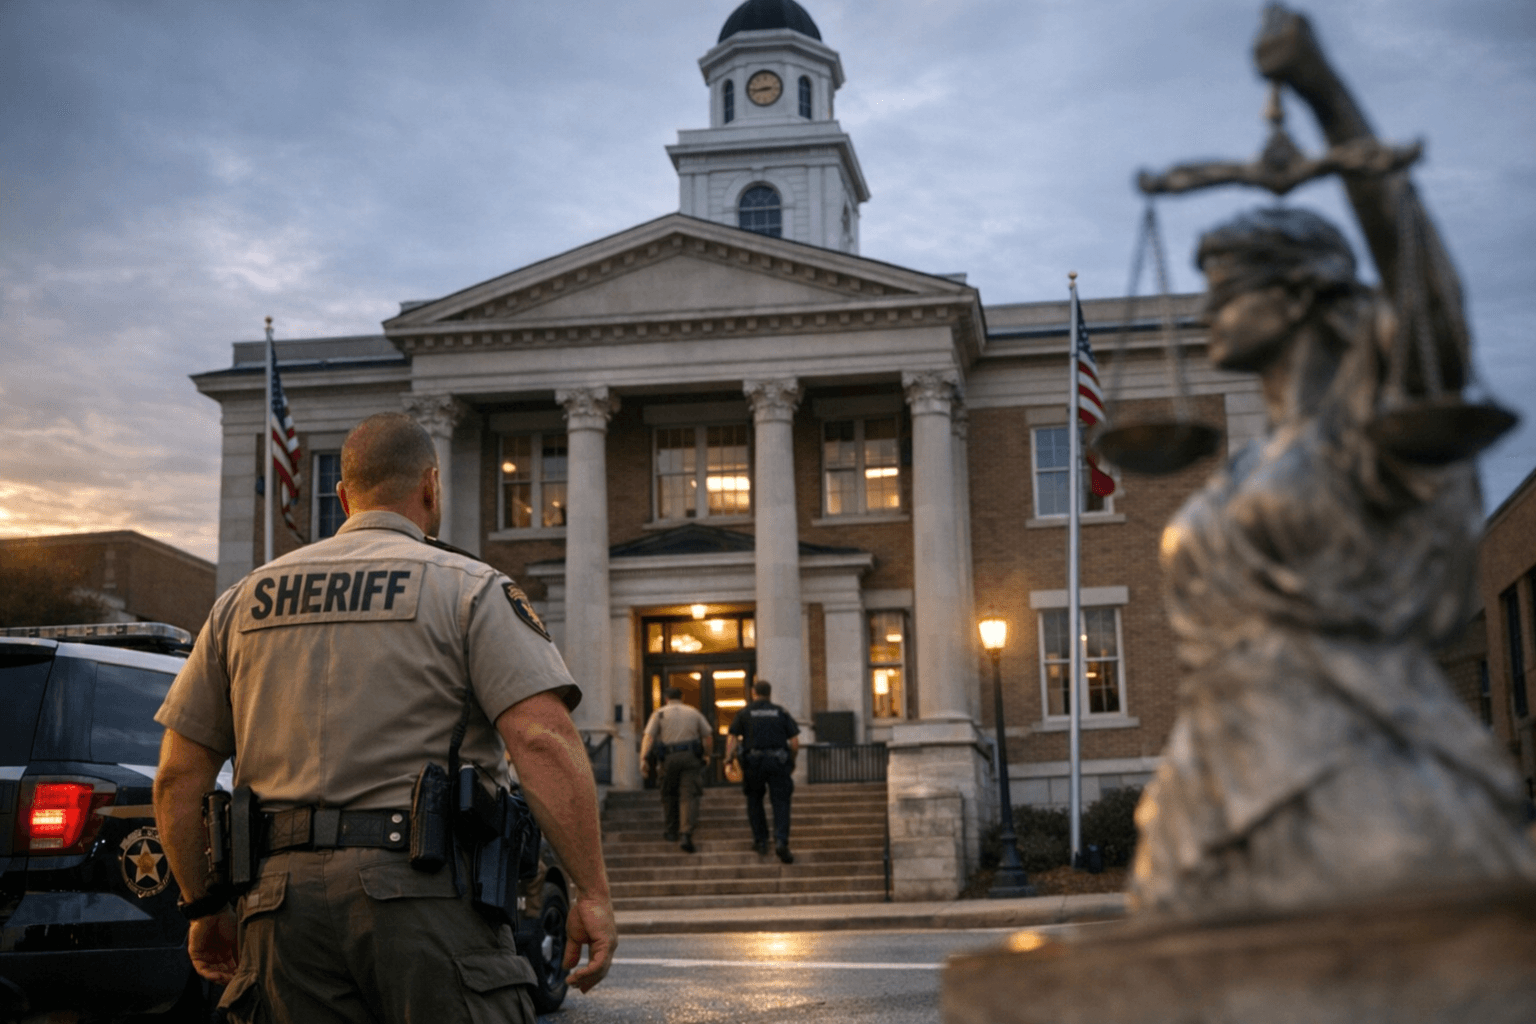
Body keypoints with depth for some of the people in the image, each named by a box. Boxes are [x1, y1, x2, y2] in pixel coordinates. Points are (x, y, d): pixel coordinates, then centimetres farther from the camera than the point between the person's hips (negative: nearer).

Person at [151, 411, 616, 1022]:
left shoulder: (243, 602, 17)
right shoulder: (467, 588, 2)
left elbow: (177, 779, 15)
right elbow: (545, 744, -12)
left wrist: (203, 908, 25)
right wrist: (593, 893, -10)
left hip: (284, 896, 5)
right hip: (426, 895, -4)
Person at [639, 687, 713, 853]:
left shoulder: (660, 713, 8)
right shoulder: (693, 713, 15)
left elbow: (648, 737, -5)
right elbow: (708, 736, 16)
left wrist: (644, 759, -11)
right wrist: (707, 755, 31)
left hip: (669, 758, -1)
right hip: (691, 758, 1)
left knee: (669, 795, 18)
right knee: (689, 796, -4)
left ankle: (672, 831, 26)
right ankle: (687, 834, -20)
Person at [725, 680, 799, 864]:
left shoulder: (744, 713, 9)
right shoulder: (781, 713, 11)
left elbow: (732, 738, -2)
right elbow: (795, 741, 6)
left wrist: (729, 759, -1)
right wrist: (791, 759, 19)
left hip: (753, 761, 0)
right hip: (778, 762, 0)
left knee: (754, 800, 19)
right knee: (780, 802, 0)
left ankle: (760, 841, 18)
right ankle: (781, 841, -20)